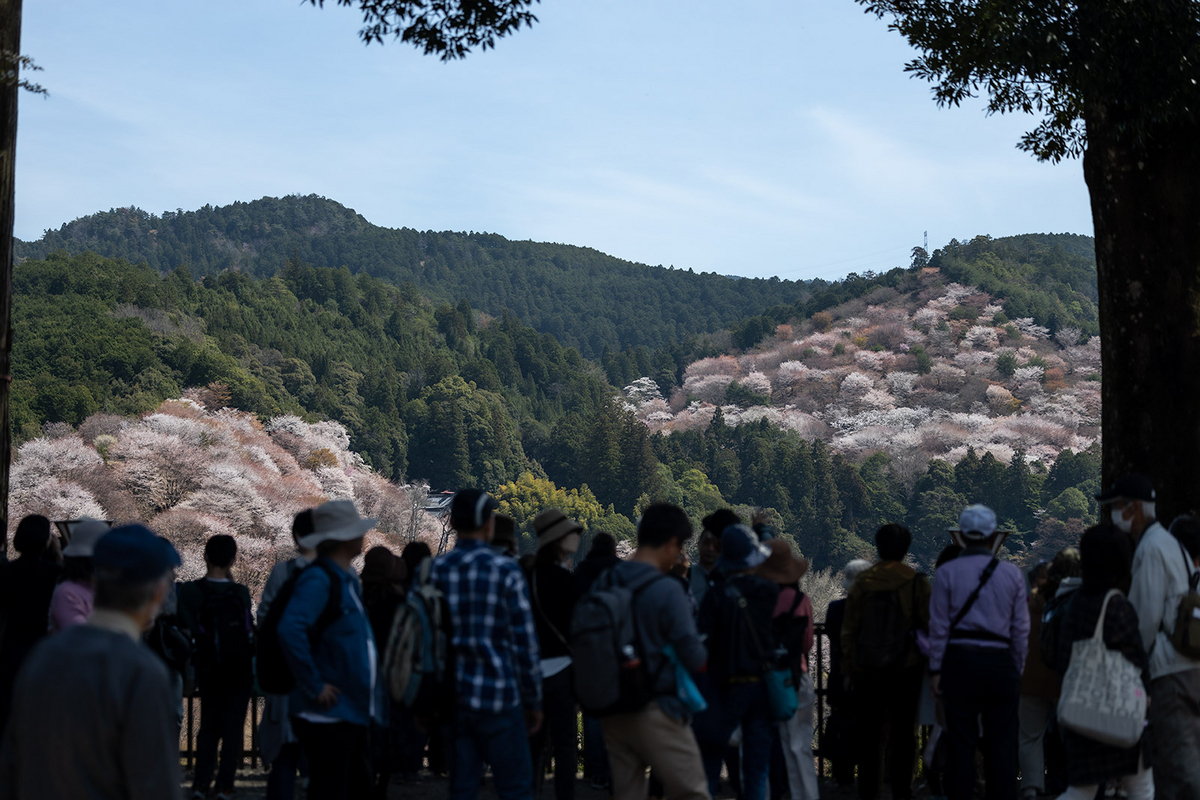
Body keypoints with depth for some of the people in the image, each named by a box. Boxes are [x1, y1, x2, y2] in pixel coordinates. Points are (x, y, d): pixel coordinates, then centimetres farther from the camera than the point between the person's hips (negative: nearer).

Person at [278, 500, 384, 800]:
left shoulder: (349, 581, 15)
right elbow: (290, 630, -29)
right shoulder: (318, 579, -15)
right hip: (328, 715, -10)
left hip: (355, 715, 10)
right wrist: (314, 687, -24)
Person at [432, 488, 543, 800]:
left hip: (451, 700, 4)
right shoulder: (506, 571, -8)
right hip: (498, 698, -4)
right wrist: (533, 701, 3)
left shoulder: (432, 571, 2)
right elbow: (525, 641, -6)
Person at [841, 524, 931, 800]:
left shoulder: (862, 583, 2)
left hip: (867, 669, 2)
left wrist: (848, 669, 10)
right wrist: (931, 663, 8)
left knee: (869, 729, 9)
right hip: (906, 668, -2)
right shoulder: (916, 582, -4)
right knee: (903, 730, 4)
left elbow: (848, 630, 4)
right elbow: (928, 625, -4)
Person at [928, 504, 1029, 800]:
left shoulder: (947, 573, -1)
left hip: (959, 661, -1)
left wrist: (936, 670, 4)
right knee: (1001, 742, 5)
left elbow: (939, 626, 0)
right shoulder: (1012, 574, 3)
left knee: (960, 742, 2)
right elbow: (1021, 629, 5)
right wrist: (1017, 668, 13)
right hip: (1000, 661, 1)